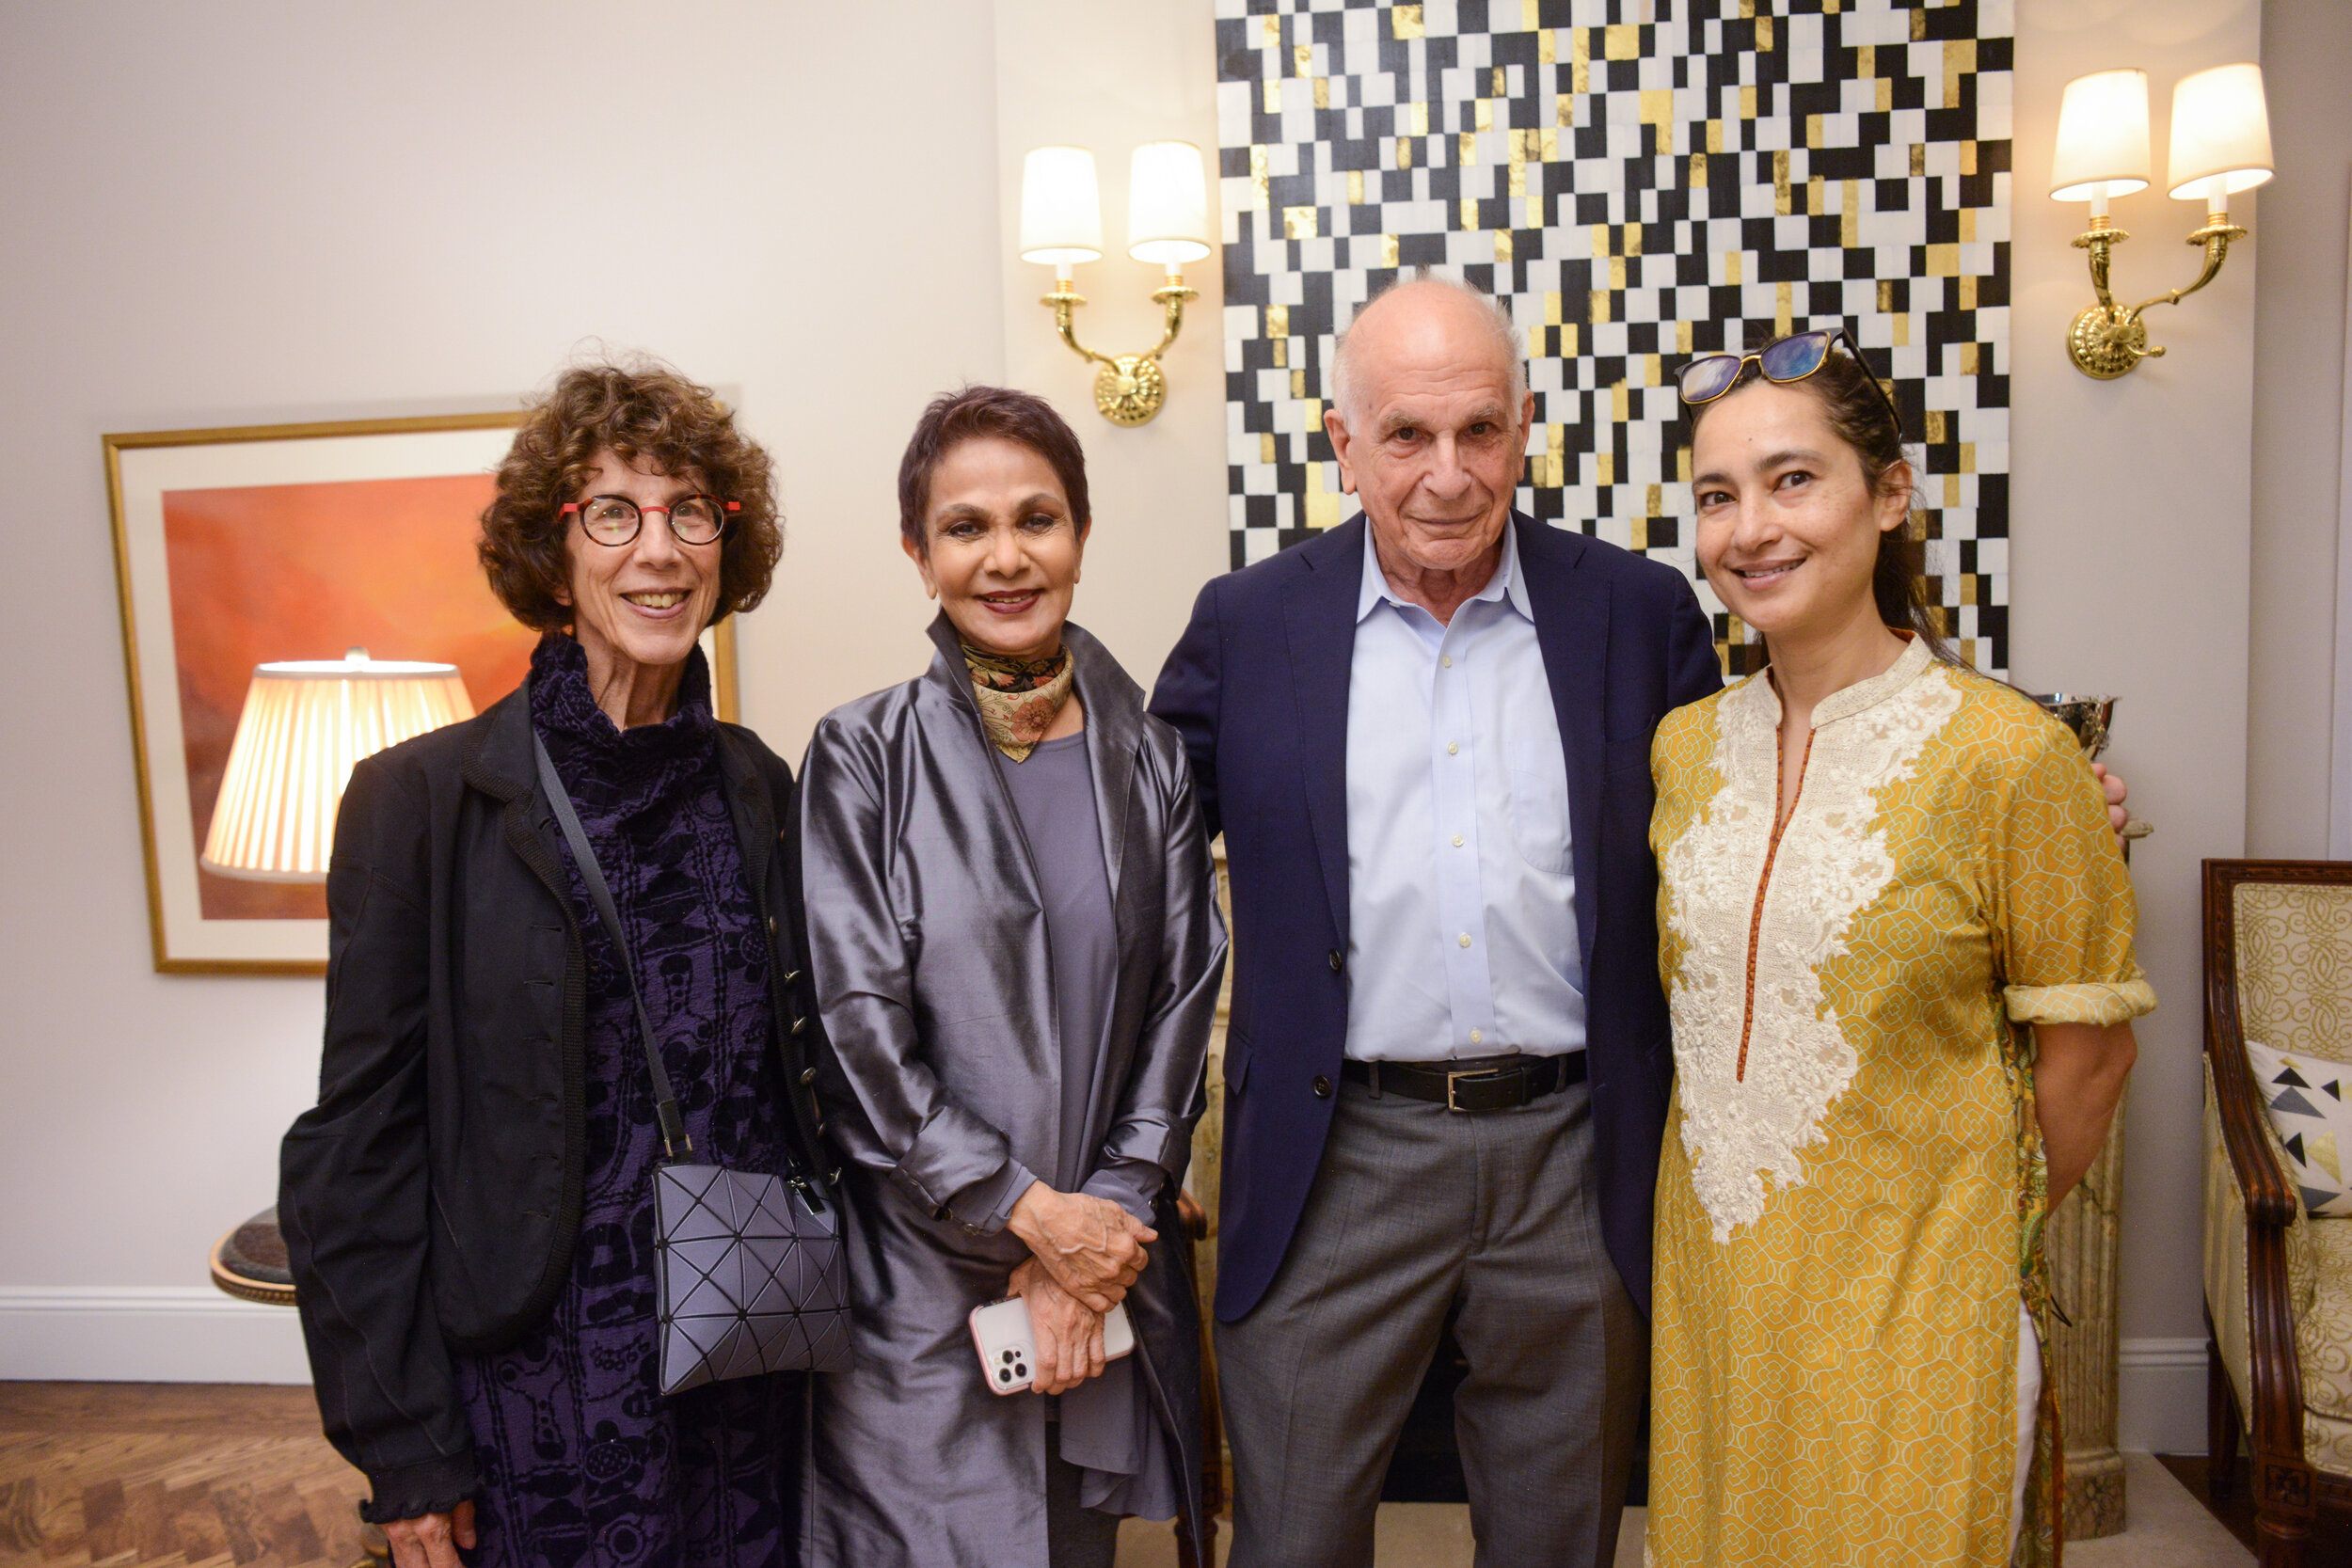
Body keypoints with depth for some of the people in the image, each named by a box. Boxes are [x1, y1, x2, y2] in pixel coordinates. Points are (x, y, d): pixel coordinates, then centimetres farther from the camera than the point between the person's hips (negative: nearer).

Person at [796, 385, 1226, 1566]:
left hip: (1102, 1253, 3)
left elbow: (1180, 1004, 2)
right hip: (921, 1283, -2)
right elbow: (857, 1033, -8)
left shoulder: (1149, 760, 4)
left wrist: (1100, 1234, -6)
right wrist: (1028, 1213, -11)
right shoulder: (864, 756, -5)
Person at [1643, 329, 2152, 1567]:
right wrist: (1725, 1175, 13)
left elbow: (2086, 1048, -5)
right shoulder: (1684, 746, 1)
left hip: (1904, 1301, -4)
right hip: (1708, 1284, 5)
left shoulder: (2009, 753, -14)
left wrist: (1983, 1232, 7)